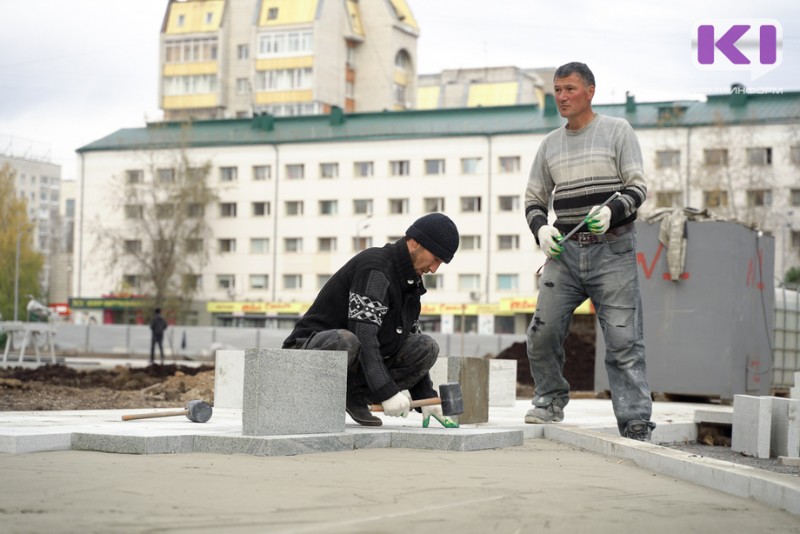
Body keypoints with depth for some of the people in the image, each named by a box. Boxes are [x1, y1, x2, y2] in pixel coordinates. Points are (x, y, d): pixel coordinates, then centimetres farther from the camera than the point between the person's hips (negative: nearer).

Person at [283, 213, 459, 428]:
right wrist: (388, 392, -33)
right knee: (346, 341, -41)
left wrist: (427, 399, 2)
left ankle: (355, 394, -2)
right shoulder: (374, 267, -21)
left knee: (426, 347, -4)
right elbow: (363, 337, -30)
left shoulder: (410, 281, 8)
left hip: (358, 362, 8)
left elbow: (412, 353, 13)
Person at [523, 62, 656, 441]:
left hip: (612, 252, -4)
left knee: (624, 342, -8)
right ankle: (551, 399, 19)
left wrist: (612, 211, -21)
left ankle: (636, 427, -5)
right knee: (542, 332, -5)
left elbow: (637, 187, -1)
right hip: (565, 252, 4)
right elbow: (534, 199, 20)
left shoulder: (617, 131, 5)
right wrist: (541, 228, -1)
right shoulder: (550, 144, 16)